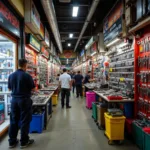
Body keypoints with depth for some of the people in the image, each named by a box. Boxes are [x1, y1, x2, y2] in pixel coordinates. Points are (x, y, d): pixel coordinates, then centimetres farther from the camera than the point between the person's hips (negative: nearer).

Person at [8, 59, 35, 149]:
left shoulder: (11, 75, 2)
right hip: (25, 100, -5)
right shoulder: (27, 76, -15)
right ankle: (24, 142, 15)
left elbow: (9, 88, 13)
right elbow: (33, 89, -9)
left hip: (14, 100, 5)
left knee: (14, 120, 13)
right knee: (25, 121, 6)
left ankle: (12, 141, 23)